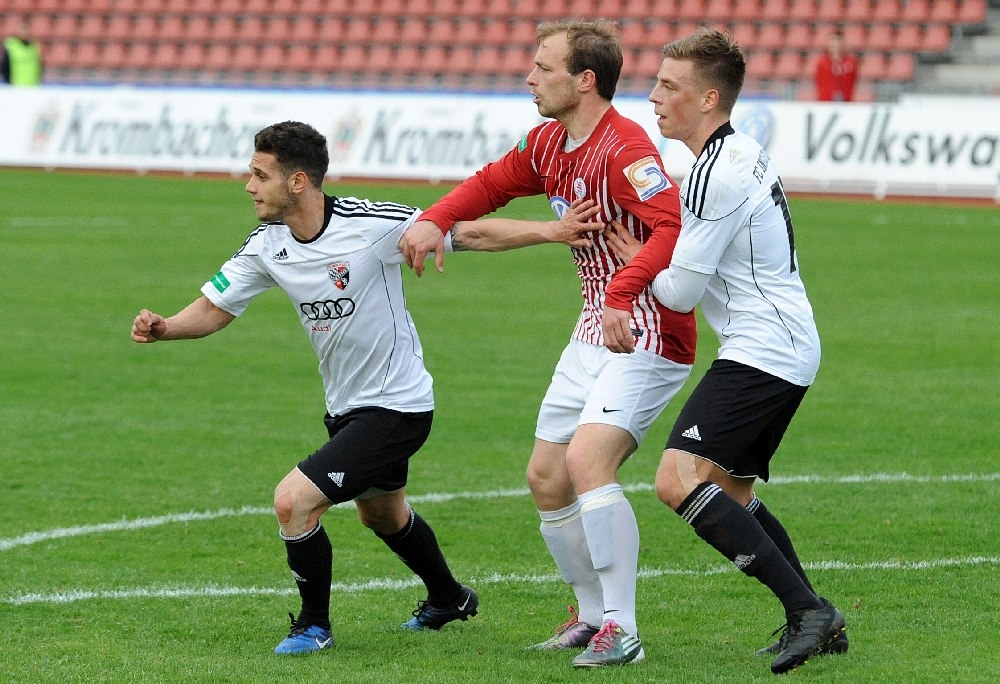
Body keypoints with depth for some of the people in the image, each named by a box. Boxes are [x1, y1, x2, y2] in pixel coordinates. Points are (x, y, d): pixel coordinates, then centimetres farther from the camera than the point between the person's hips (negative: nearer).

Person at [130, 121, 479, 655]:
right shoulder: (267, 246, -7)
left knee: (293, 500, -19)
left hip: (396, 406, -8)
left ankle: (314, 625, 4)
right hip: (346, 407, 8)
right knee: (382, 515, 31)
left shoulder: (372, 225, -26)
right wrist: (163, 327, -22)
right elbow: (215, 308, -1)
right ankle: (449, 600, 58)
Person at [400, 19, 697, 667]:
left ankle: (622, 630, -19)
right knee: (546, 479, 10)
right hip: (595, 332, 10)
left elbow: (672, 231, -34)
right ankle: (593, 614, 25)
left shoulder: (624, 148, -22)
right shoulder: (548, 143, 7)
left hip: (649, 336, -10)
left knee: (588, 460, -24)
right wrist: (435, 221, 9)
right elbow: (493, 182, 25)